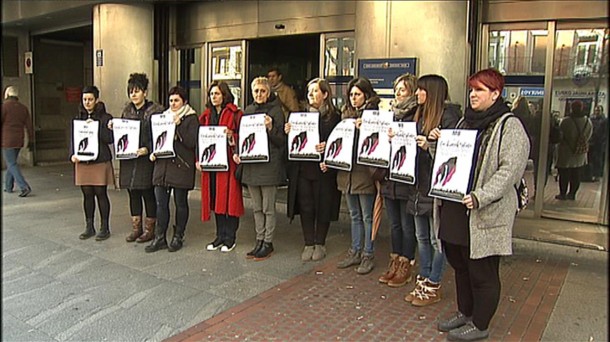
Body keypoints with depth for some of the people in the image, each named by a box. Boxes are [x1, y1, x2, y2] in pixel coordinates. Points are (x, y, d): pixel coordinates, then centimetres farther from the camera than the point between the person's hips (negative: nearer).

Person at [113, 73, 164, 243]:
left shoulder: (155, 110, -7)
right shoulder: (127, 110, 12)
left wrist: (147, 149, -20)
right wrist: (113, 127, 0)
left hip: (146, 159, -6)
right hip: (128, 159, 6)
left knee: (148, 194, 2)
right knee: (133, 194, 12)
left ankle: (150, 229, 15)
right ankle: (136, 228, 23)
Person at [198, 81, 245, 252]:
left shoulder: (235, 114, -3)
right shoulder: (206, 115, 15)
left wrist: (231, 136, -23)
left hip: (229, 162, -5)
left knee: (230, 198, -1)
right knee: (215, 198, 9)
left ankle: (230, 238, 9)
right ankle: (220, 236, 19)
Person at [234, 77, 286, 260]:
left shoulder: (275, 110, -3)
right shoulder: (247, 111, 13)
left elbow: (281, 141, -6)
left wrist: (270, 128, -23)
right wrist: (237, 152, 4)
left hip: (269, 165, -6)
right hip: (250, 165, 6)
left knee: (268, 208, 2)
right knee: (257, 207, 13)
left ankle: (268, 243, 12)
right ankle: (259, 241, 23)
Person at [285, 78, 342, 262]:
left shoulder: (334, 116, -2)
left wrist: (327, 147, -23)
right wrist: (288, 132, -8)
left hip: (323, 170, -4)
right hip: (302, 169, 4)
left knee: (323, 207, 6)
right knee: (305, 207, 7)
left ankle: (320, 244, 22)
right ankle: (309, 244, 20)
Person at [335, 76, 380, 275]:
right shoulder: (346, 113, 13)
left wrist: (363, 128, -24)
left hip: (364, 171, -7)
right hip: (347, 171, 7)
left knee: (367, 217, 4)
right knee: (355, 215, 16)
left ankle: (368, 256, 16)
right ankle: (355, 252, 27)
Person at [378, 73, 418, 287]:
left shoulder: (417, 115, -8)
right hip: (389, 177, 7)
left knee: (407, 225, 5)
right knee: (394, 224, 15)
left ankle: (406, 266, 16)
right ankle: (395, 262, 26)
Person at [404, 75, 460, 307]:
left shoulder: (448, 115, -11)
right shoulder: (421, 114, 14)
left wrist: (430, 146, -27)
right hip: (419, 184, 8)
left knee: (436, 239, 4)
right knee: (422, 237, 15)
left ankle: (433, 287, 16)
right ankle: (423, 281, 27)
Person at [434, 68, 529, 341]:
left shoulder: (509, 126, -9)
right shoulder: (466, 121, 16)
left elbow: (510, 169, -19)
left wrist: (480, 197, -29)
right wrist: (438, 142, 4)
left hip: (485, 214, -8)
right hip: (454, 208, 8)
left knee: (482, 272, 5)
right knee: (460, 265, 19)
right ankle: (464, 312, 37)